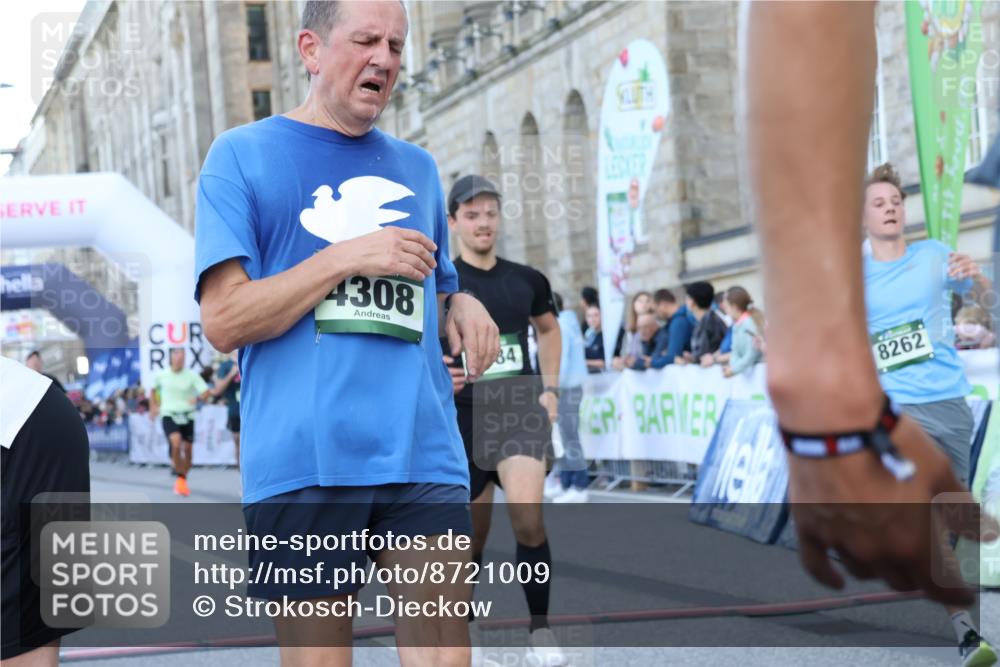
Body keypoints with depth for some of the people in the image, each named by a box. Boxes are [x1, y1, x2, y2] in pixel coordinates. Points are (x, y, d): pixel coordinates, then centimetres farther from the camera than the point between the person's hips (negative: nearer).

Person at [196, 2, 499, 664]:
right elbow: (225, 321, -4)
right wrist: (348, 257, -11)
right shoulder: (242, 156, 5)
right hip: (302, 461, -3)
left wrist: (461, 307, 6)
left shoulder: (417, 168, 19)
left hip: (424, 456, 4)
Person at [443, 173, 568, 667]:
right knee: (472, 541, 7)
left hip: (521, 410, 1)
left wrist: (550, 389, 14)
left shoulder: (526, 280, 6)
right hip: (465, 417, -1)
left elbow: (549, 328, 25)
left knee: (528, 522, -20)